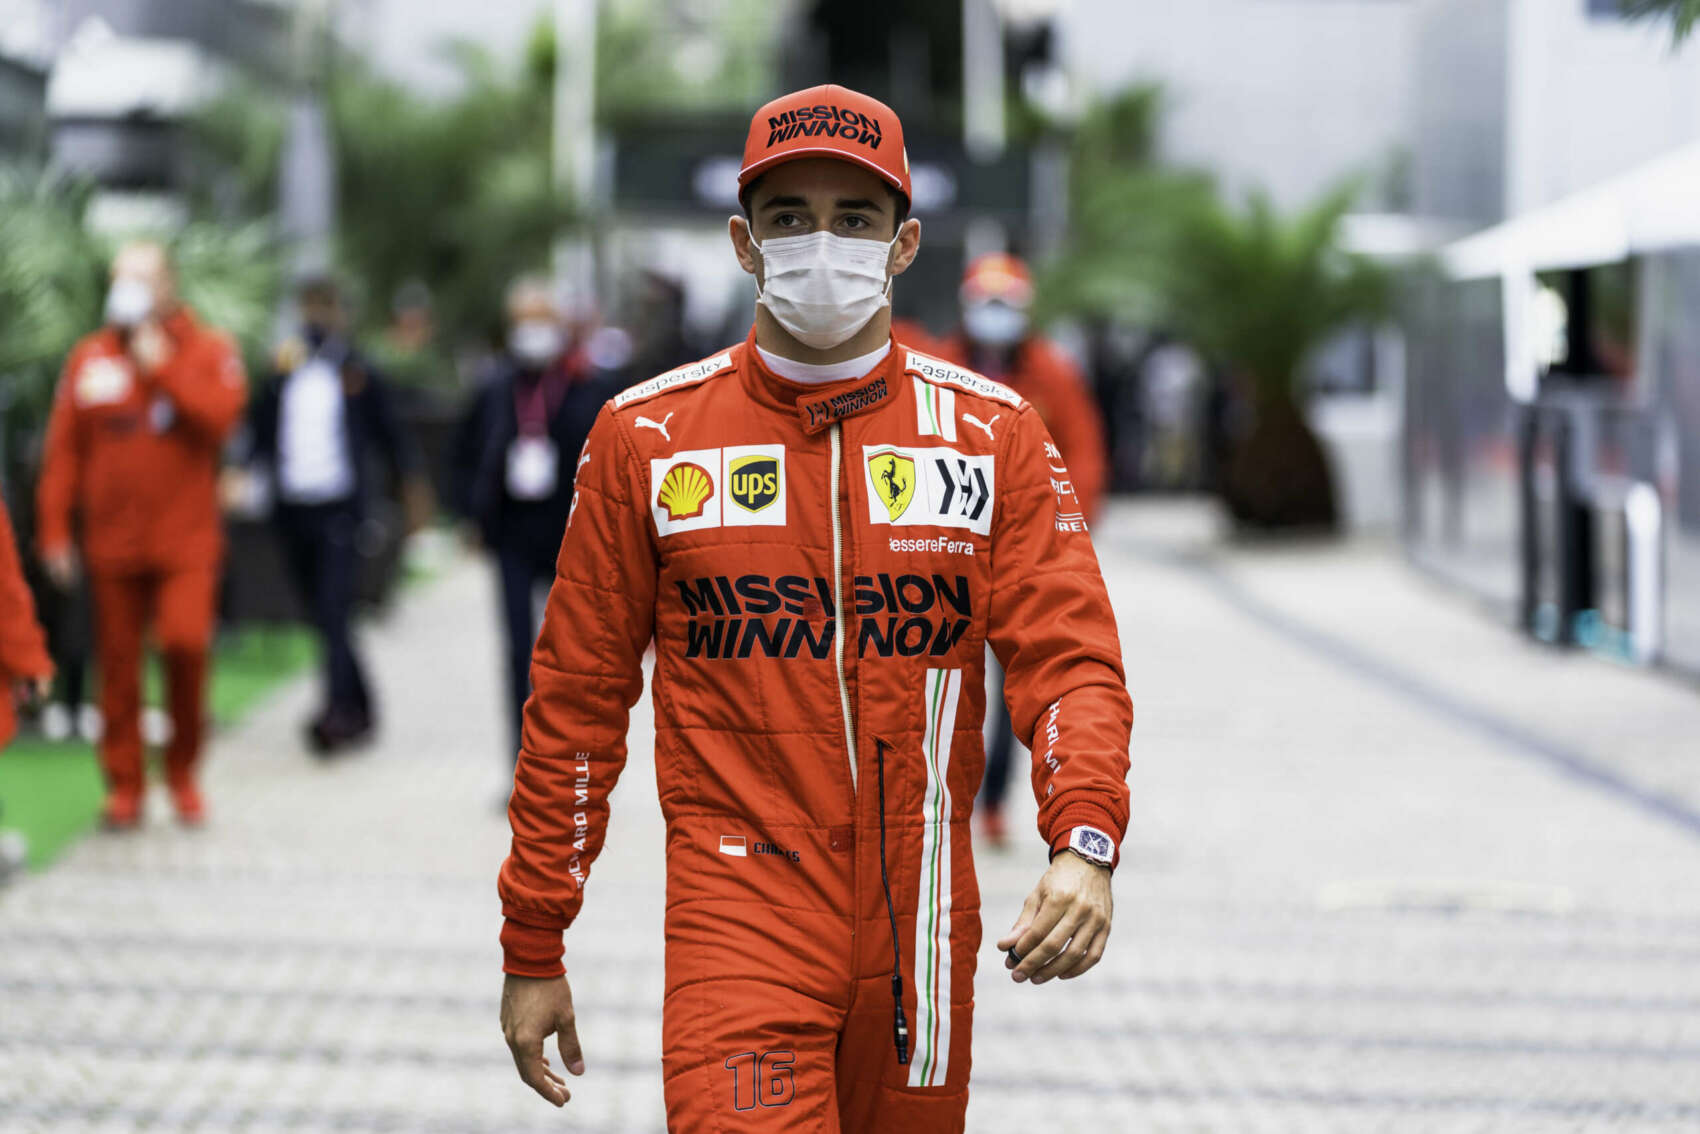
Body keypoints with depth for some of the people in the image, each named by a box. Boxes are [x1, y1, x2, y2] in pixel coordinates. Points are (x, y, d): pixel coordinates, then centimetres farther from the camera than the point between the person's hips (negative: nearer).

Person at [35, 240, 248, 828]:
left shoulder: (208, 350, 5)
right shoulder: (89, 358, 9)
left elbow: (221, 415, -13)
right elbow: (63, 450, 7)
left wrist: (161, 367, -12)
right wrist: (53, 530, 2)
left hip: (186, 541, -2)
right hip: (112, 542, 2)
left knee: (186, 642, -16)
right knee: (118, 664, 2)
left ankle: (182, 770, 4)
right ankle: (124, 785, 13)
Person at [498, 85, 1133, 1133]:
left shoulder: (994, 432, 4)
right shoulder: (647, 435, 2)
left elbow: (1070, 658, -3)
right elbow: (578, 696, 6)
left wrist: (1086, 840, -23)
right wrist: (534, 947, 6)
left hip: (923, 918, 2)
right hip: (740, 903, -2)